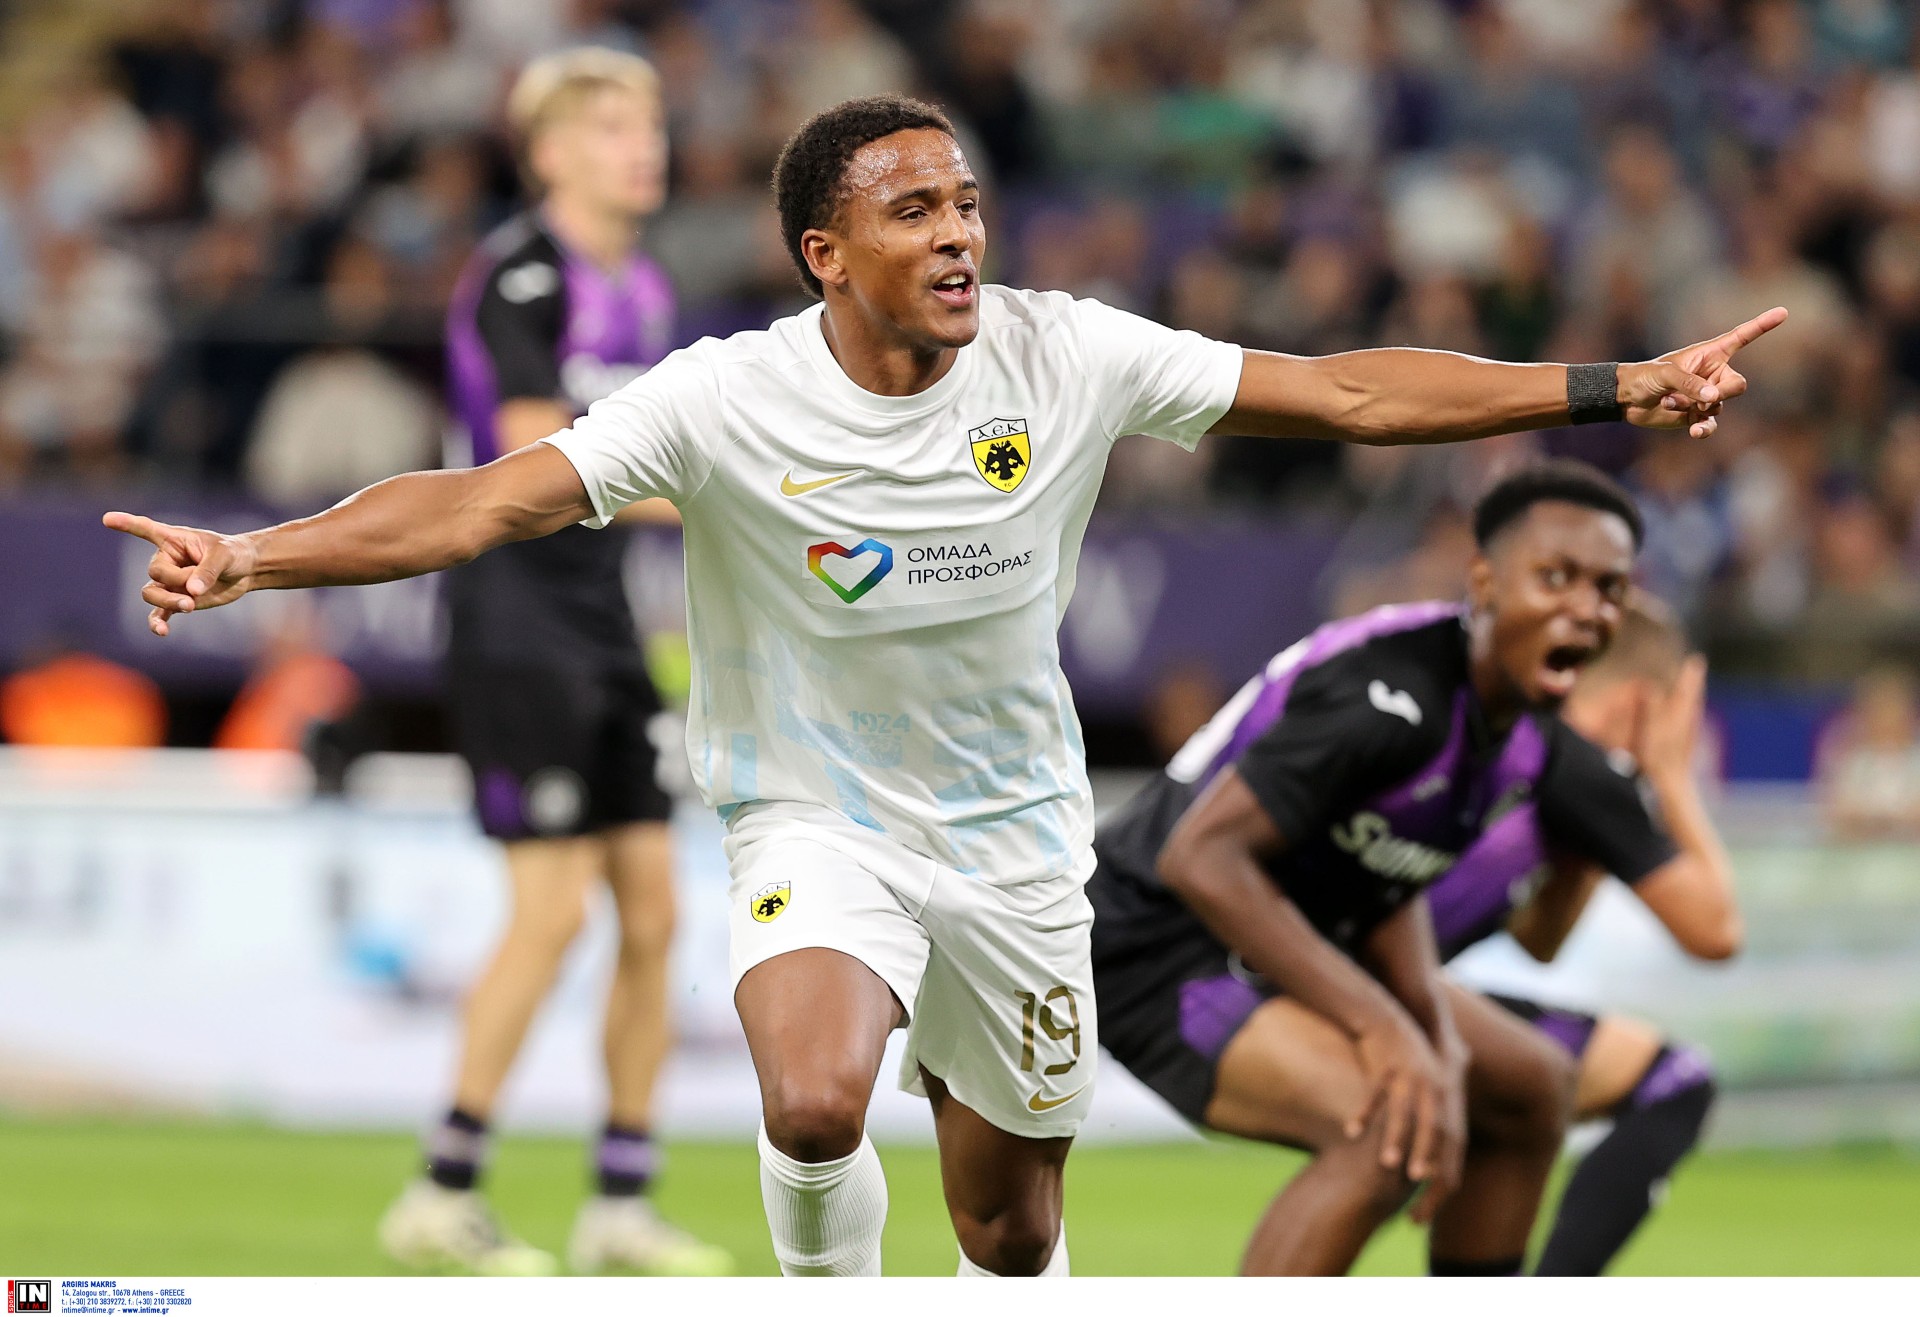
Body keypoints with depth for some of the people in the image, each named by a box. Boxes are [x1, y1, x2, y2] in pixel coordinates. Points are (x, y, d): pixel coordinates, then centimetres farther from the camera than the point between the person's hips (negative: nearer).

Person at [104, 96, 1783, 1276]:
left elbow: (1345, 392, -8)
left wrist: (1614, 390, -12)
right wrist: (254, 556, -41)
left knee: (1015, 1227, 10)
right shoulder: (727, 404, -19)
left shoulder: (1062, 358, -12)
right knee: (815, 1103, -32)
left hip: (1016, 836, 3)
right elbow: (483, 503, -25)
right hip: (819, 827, -3)